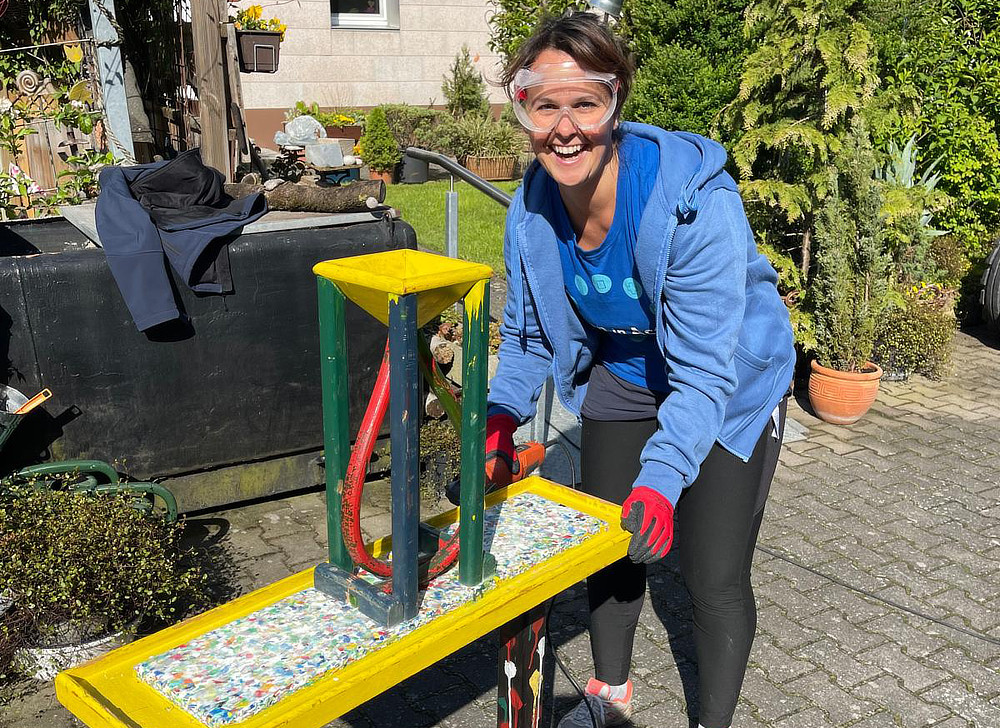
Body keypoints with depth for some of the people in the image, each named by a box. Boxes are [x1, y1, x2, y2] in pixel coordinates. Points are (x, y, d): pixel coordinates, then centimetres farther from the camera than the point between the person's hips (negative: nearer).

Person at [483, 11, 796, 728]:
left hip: (730, 390, -5)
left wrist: (662, 480, -41)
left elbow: (705, 370, -32)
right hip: (623, 379, 5)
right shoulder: (532, 208, -16)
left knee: (715, 581, -3)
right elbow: (530, 332, -2)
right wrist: (504, 415, -20)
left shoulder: (695, 200, -34)